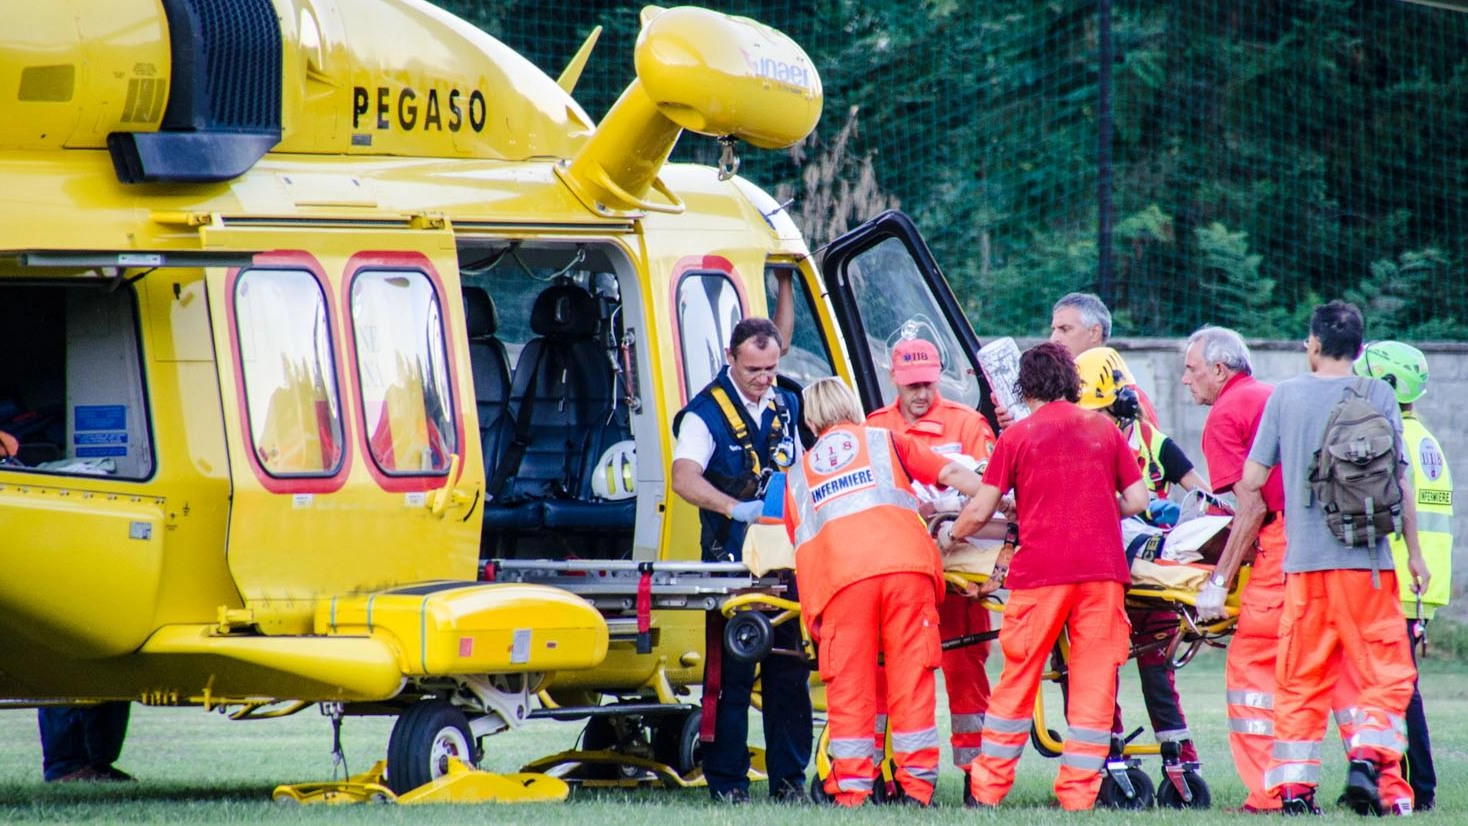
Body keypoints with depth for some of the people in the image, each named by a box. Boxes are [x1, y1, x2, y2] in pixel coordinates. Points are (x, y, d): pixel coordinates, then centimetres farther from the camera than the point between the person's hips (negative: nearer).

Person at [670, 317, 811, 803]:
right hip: (731, 561, -5)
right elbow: (684, 478, -21)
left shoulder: (785, 408, 14)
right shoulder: (707, 412, -5)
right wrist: (735, 508, -35)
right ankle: (726, 779, 0)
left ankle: (789, 777, 9)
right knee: (730, 672, -5)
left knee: (789, 671, 4)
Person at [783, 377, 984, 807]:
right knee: (911, 675, 2)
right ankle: (917, 783, -1)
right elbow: (951, 473, 18)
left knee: (849, 684, 2)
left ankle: (851, 788, -1)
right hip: (905, 562, 0)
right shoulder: (884, 440, 26)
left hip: (838, 575, 0)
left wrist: (812, 610, 31)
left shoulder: (798, 473, 29)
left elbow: (797, 537, 24)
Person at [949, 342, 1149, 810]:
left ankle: (988, 788, 12)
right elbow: (1137, 501, 10)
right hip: (1103, 568, 2)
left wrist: (950, 536, 21)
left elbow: (979, 512, 2)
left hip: (1041, 570, -2)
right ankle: (1079, 792, 2)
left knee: (1019, 677, 7)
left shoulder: (1018, 436, 3)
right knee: (1095, 681, 4)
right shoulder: (1105, 430, 10)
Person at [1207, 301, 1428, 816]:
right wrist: (1414, 553, 9)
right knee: (1384, 674, 5)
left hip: (1304, 561, 2)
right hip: (1367, 560, -2)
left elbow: (1251, 484, 6)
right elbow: (1398, 479, -1)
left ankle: (1293, 787, 6)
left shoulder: (1285, 396, 5)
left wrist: (1228, 561, 16)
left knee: (1301, 679, 9)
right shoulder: (1377, 396, 1)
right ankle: (1367, 759, -15)